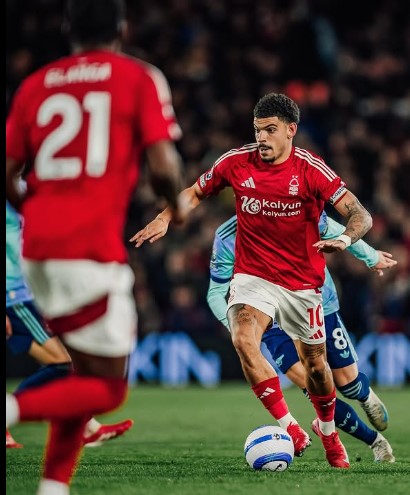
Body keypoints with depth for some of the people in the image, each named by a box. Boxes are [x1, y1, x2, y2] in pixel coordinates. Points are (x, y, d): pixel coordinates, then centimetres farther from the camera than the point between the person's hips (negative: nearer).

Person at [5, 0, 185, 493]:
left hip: (37, 249, 6)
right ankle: (12, 410, -21)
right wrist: (175, 203, 12)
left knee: (86, 370, 20)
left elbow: (7, 178, 10)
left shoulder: (35, 85, 13)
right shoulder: (140, 78, 1)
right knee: (108, 388, 2)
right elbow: (163, 166, -9)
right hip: (92, 249, -6)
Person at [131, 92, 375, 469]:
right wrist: (164, 218, -5)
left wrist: (345, 238, -38)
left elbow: (361, 215, -17)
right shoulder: (236, 162, -6)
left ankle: (329, 431, 41)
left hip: (302, 281, -1)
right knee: (244, 339, -28)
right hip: (253, 276, 1)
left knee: (315, 365, 10)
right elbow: (195, 193, 12)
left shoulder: (311, 170, -13)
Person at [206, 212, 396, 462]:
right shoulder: (227, 238, -18)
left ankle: (367, 395, 48)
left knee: (347, 381, 6)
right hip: (275, 325, -1)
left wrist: (371, 257, 17)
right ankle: (375, 441, 5)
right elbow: (216, 293, -10)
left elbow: (335, 232, 2)